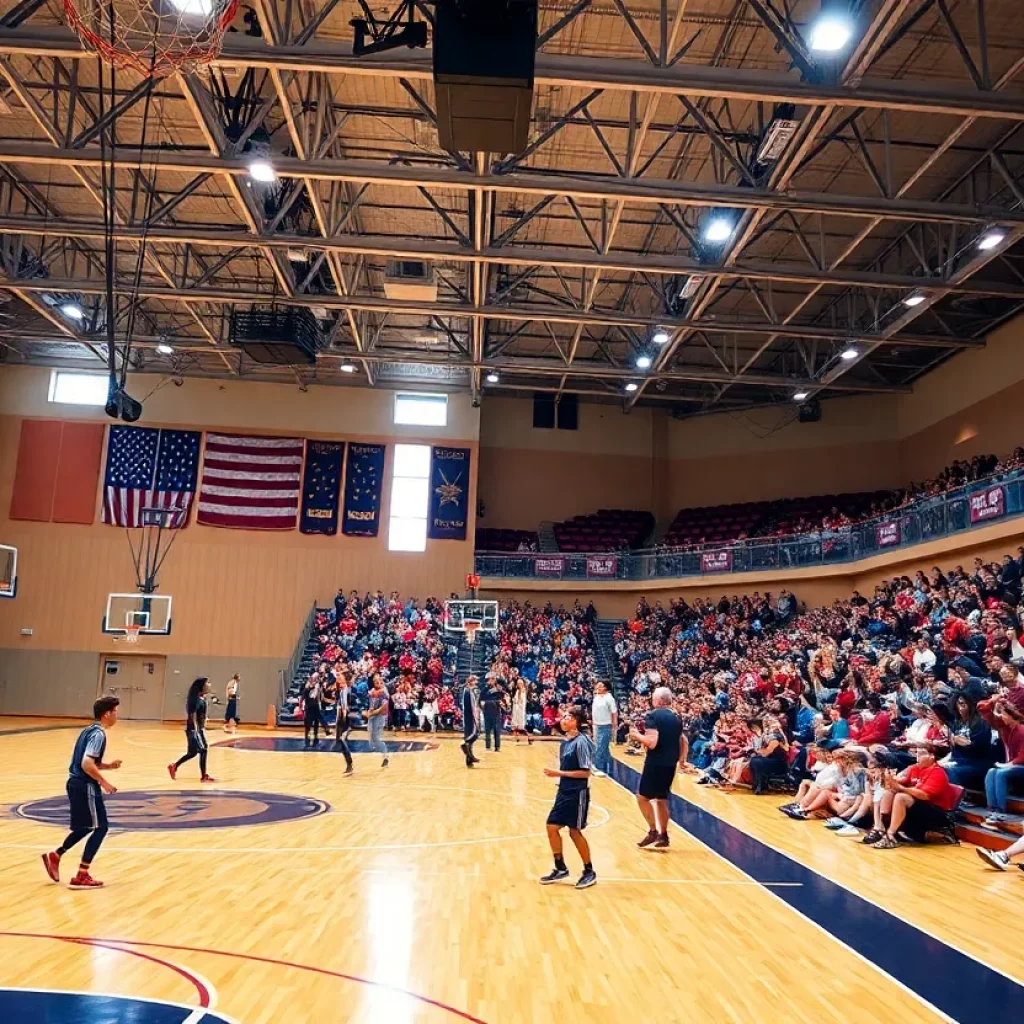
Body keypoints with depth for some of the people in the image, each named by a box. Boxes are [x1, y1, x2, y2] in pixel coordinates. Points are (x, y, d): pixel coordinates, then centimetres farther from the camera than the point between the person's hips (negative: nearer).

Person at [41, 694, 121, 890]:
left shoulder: (89, 730, 13)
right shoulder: (98, 734, -17)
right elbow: (87, 764, -26)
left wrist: (108, 765, 12)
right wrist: (104, 782, -18)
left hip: (76, 783, 10)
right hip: (85, 786, -10)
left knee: (86, 827, 23)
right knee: (100, 828, -2)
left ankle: (55, 855, 28)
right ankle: (81, 876, 1)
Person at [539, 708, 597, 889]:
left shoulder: (581, 742, -17)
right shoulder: (564, 742, 7)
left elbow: (586, 772, -19)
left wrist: (560, 773, -20)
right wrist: (556, 773, 0)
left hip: (577, 793, -8)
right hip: (564, 792, 8)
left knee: (575, 832, 0)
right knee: (552, 827, 7)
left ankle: (589, 872, 18)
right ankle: (560, 869, 22)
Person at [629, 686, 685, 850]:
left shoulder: (653, 716, -14)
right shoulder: (676, 718, 10)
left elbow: (652, 743, -23)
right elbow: (681, 742, 18)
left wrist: (637, 736, -7)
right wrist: (681, 759, 33)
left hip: (656, 763, -8)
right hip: (670, 764, 8)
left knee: (642, 797, 4)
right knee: (661, 798, 17)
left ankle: (653, 831, 1)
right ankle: (663, 835, 19)